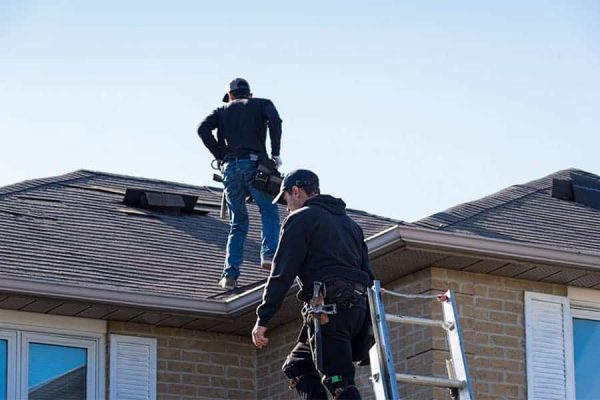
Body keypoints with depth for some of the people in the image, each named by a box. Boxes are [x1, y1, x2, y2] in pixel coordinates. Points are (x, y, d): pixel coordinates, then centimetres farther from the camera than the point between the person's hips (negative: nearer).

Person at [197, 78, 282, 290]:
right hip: (255, 164, -3)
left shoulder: (223, 110, 22)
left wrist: (220, 157, 5)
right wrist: (275, 154, -3)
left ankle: (230, 274, -2)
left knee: (238, 222, 10)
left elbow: (203, 129, 4)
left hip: (230, 167, 3)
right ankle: (269, 254, -18)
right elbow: (274, 120, -6)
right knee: (269, 213, 8)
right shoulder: (262, 104, 17)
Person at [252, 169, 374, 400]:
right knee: (296, 366, 16)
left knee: (339, 381, -13)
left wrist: (263, 319, -8)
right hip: (358, 308, 8)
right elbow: (367, 271, 22)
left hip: (329, 307, -8)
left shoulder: (301, 218, 1)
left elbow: (282, 273, -8)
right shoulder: (348, 221, 27)